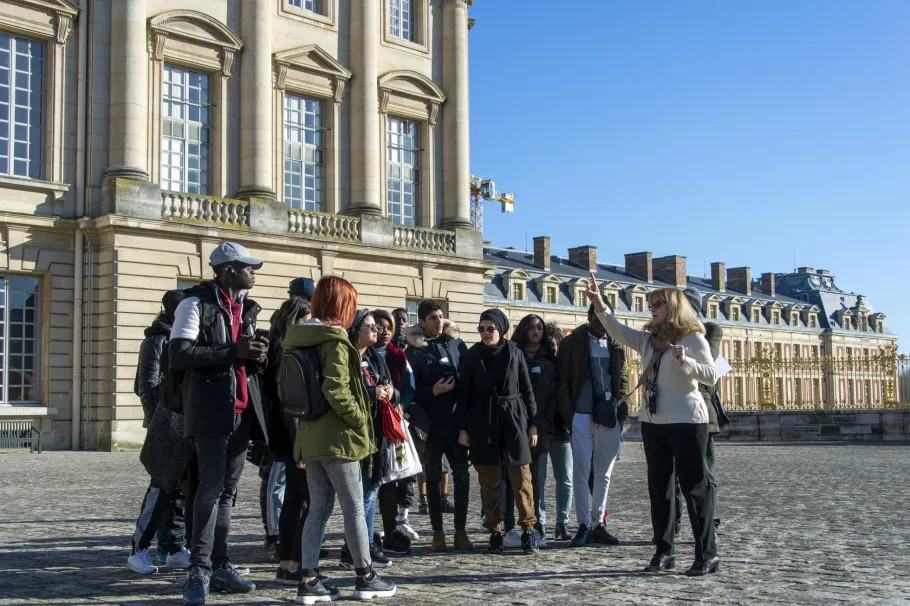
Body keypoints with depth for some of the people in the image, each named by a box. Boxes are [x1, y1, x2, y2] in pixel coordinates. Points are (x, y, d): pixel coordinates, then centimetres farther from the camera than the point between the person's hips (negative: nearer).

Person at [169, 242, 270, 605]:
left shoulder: (247, 307, 18)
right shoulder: (196, 303, -5)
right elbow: (179, 355, -15)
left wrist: (258, 356, 2)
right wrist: (231, 351, -19)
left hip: (243, 409, 7)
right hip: (211, 409, -7)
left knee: (228, 490, 10)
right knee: (211, 487, -11)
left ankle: (220, 565, 16)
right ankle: (200, 570, -7)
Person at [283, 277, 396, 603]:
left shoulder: (299, 339, 11)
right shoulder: (335, 340, -14)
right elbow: (335, 391, -25)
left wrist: (306, 421, 17)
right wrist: (361, 421, -13)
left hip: (310, 437, 8)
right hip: (338, 438, -8)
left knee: (319, 508, 10)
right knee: (354, 508, 3)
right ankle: (365, 577, 11)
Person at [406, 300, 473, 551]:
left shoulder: (457, 344, 9)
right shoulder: (415, 350, 0)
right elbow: (410, 390, -3)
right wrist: (433, 391, -19)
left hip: (457, 421, 2)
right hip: (431, 424, -2)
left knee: (462, 475, 2)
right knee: (433, 477, 6)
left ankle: (460, 531, 11)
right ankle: (438, 532, 13)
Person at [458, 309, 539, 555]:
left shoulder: (515, 353, 4)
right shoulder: (471, 356, 3)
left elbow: (527, 390, 7)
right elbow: (463, 394, 4)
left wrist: (532, 424, 4)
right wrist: (462, 428, 0)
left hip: (514, 420, 0)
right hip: (483, 423, 0)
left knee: (521, 477, -4)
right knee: (489, 480, 3)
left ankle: (528, 530, 5)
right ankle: (495, 532, 11)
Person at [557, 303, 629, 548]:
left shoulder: (615, 344, 10)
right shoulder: (572, 343, 0)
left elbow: (623, 380, 13)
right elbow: (563, 380, -1)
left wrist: (621, 412, 3)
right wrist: (568, 414, -8)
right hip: (582, 416, -3)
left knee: (604, 473, 7)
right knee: (581, 471, -4)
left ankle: (598, 525, 14)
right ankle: (583, 526, 0)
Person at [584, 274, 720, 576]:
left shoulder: (693, 338, -6)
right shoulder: (648, 339, 12)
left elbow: (712, 375, -11)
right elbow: (618, 331, 6)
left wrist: (685, 361, -27)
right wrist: (600, 305, -7)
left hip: (687, 421, -7)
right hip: (653, 422, 7)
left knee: (695, 486, -4)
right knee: (659, 487, 9)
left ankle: (707, 554, 1)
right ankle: (664, 551, 16)